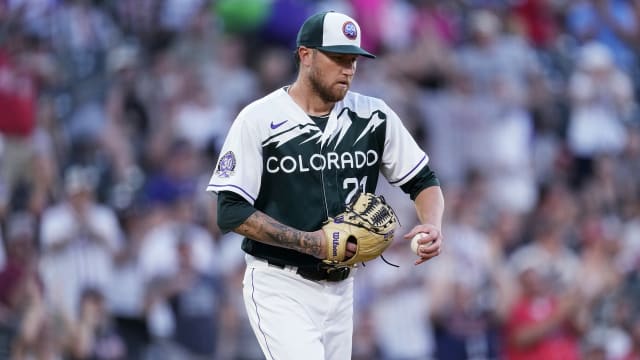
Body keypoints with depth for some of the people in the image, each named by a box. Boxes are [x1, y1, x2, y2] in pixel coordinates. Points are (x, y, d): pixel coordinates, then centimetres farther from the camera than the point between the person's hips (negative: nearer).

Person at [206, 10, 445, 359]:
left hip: (340, 288, 5)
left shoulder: (374, 117, 3)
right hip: (280, 290, -5)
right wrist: (310, 242, -21)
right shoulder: (259, 119, -9)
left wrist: (432, 226, -12)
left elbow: (423, 180, 11)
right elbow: (231, 212, -12)